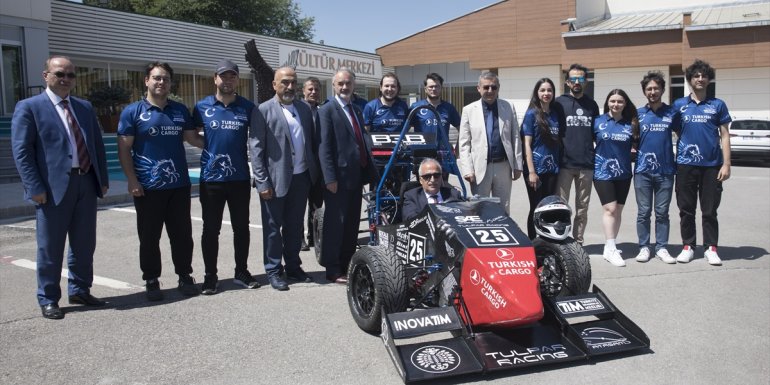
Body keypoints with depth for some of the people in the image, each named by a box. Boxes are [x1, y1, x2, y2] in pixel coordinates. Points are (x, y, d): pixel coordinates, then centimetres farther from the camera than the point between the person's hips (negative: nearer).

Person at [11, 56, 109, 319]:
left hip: (86, 183, 5)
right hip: (53, 187, -5)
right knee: (50, 247, 5)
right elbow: (21, 151, -7)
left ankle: (79, 291, 29)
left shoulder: (85, 108, 15)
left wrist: (103, 179, 9)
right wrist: (35, 188, -14)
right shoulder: (29, 107, -2)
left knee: (84, 244, 13)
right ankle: (48, 300, 18)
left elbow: (98, 145, 16)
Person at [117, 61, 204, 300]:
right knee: (149, 237, 6)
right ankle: (151, 281, 18)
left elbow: (193, 138, 15)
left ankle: (185, 276, 21)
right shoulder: (133, 112, -2)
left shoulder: (180, 110, 9)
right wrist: (132, 181, -12)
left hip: (179, 185, 3)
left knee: (182, 234, 9)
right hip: (148, 187, -3)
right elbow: (124, 149, -4)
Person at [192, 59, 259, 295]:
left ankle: (241, 272, 23)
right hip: (211, 178, -1)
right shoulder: (203, 107, 1)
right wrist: (208, 146, 3)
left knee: (241, 227, 10)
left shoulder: (247, 107, 2)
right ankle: (210, 276, 17)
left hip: (240, 177, 1)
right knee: (211, 229, 6)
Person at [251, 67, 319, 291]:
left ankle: (293, 267, 26)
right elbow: (256, 149, -9)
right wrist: (262, 182, -13)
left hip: (301, 177, 5)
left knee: (295, 226, 14)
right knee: (273, 227, 6)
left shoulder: (304, 109, 11)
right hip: (276, 180, -5)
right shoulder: (263, 111, -6)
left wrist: (315, 172, 6)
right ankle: (273, 271, 17)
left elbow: (310, 142, 13)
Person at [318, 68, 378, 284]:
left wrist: (370, 173, 15)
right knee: (335, 223, 0)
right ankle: (333, 270, 9)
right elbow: (324, 147, -13)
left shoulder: (356, 111, 17)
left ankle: (347, 266, 24)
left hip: (355, 177, 7)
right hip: (338, 178, -7)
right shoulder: (327, 111, -7)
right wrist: (330, 178, -19)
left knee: (352, 225, 12)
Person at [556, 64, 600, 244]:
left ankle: (578, 241, 17)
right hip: (565, 163, -3)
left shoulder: (592, 104, 12)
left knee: (582, 207, 8)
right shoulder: (559, 102, 2)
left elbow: (596, 134, 18)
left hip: (586, 164, 3)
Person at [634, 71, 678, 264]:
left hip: (665, 170, 0)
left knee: (662, 212, 6)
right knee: (644, 212, 3)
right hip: (643, 170, 0)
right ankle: (644, 247, 11)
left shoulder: (672, 113, 4)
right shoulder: (638, 114, 5)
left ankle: (661, 248, 14)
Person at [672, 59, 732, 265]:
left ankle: (711, 248, 13)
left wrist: (726, 164, -3)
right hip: (686, 164, 1)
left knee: (710, 210, 4)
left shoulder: (718, 105, 6)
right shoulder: (679, 105, 6)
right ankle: (688, 246, 16)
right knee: (686, 209, 6)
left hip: (711, 165, 0)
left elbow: (724, 136, 5)